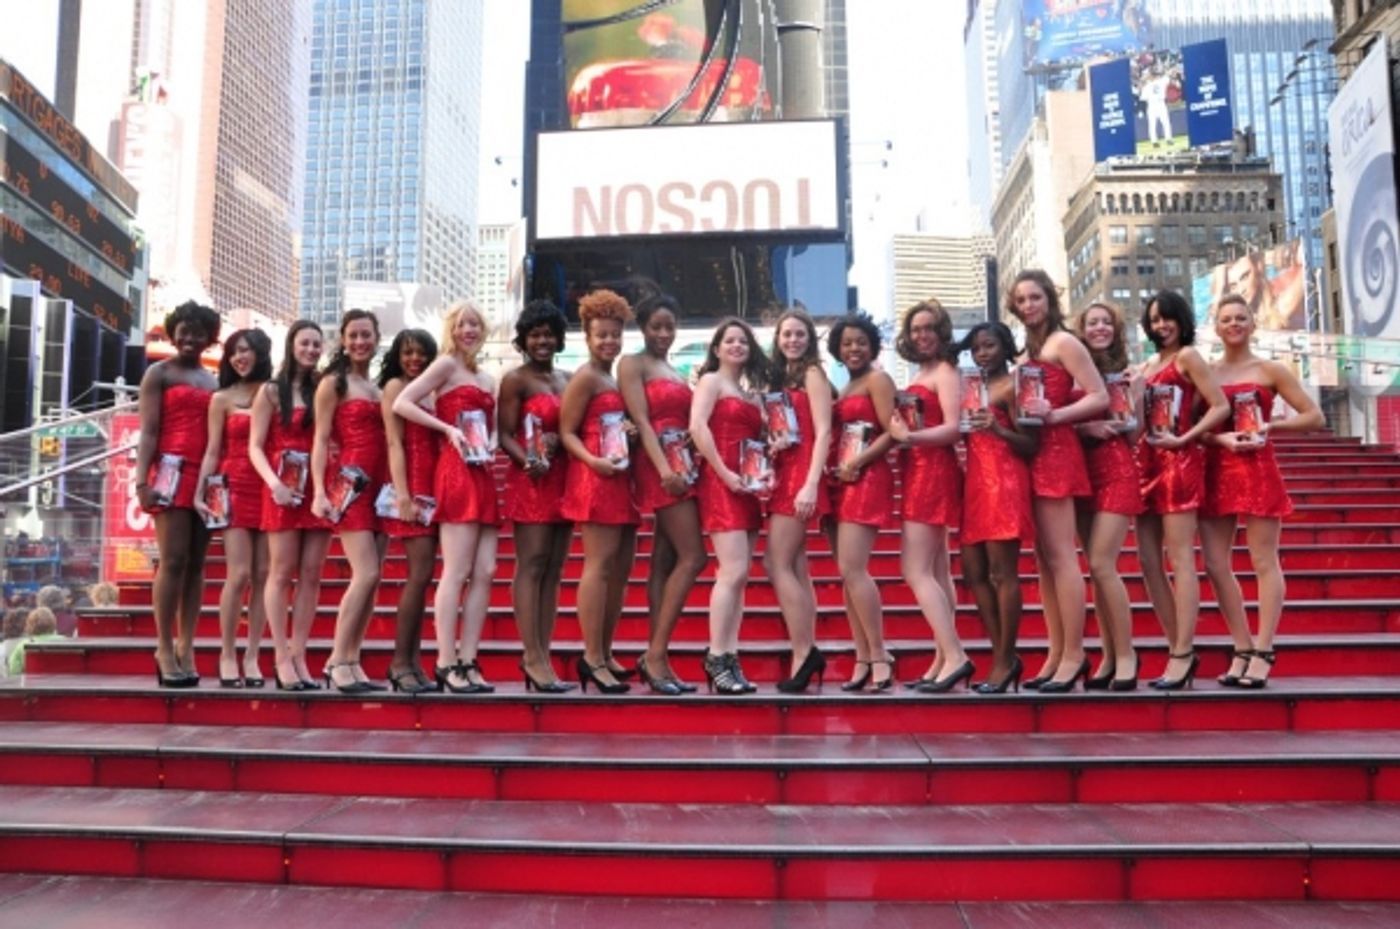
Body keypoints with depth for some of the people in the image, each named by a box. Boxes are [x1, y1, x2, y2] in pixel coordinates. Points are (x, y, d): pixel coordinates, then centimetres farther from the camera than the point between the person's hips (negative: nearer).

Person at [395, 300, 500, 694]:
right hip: (456, 473, -8)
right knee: (456, 573, -9)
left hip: (483, 476, 8)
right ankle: (446, 664, -5)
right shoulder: (446, 365, 1)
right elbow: (401, 403, -9)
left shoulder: (487, 379, 21)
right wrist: (448, 428, -14)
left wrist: (492, 444, 3)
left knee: (485, 572, 2)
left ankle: (468, 661, 6)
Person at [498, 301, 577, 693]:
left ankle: (542, 657, 7)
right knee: (531, 565, -8)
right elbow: (505, 435, -6)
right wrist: (528, 460, -23)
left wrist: (558, 440, -3)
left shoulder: (568, 379, 18)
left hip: (564, 479, 6)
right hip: (530, 480, -6)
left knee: (554, 569, 4)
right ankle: (533, 657, -8)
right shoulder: (516, 380, 0)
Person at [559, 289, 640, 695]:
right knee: (599, 565, -10)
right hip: (595, 479, -9)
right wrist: (592, 460, -25)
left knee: (621, 568, 9)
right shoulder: (585, 378, -4)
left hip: (621, 479, 9)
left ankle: (604, 654, 17)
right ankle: (592, 659, -5)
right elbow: (566, 432, -10)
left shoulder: (618, 378, 20)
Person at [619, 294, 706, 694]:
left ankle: (657, 658, 6)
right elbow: (641, 421, -11)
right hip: (660, 469, -8)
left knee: (664, 562, 4)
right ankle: (656, 653, -10)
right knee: (692, 557, -14)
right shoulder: (632, 364, 0)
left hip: (681, 467, 8)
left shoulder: (676, 373, 23)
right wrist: (664, 468, -23)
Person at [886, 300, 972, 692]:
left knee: (916, 570, -14)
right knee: (937, 572, 8)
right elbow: (922, 422, 14)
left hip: (933, 472, -10)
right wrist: (900, 432, -3)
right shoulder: (921, 375, 19)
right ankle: (944, 662, 12)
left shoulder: (945, 371, -7)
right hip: (920, 473, 10)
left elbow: (953, 427, -18)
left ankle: (955, 658, -16)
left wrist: (909, 437, -27)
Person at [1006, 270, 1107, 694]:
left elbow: (1100, 396, -11)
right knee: (1044, 558, 8)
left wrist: (1053, 415, -20)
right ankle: (1057, 654, 13)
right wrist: (1022, 412, 1)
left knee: (1060, 555, -9)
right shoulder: (1031, 348, 19)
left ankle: (1074, 655, -4)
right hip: (1034, 453, 9)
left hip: (1056, 451, -9)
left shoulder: (1063, 342, -5)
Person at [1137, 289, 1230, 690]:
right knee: (1148, 561, 6)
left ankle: (1182, 654, -7)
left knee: (1180, 559, -9)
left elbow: (1221, 406, -9)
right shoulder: (1148, 365, 19)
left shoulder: (1188, 356, -2)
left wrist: (1183, 439, -13)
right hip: (1148, 462, 8)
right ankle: (1180, 651, 13)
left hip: (1178, 462, -8)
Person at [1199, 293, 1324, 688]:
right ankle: (1243, 650, 14)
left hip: (1258, 471, -3)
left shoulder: (1269, 370, 3)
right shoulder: (1206, 372, 10)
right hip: (1215, 473, 4)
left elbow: (1314, 416, 3)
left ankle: (1262, 654, 3)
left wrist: (1271, 426, -9)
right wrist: (1220, 438, -13)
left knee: (1264, 563, -1)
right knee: (1214, 564, 2)